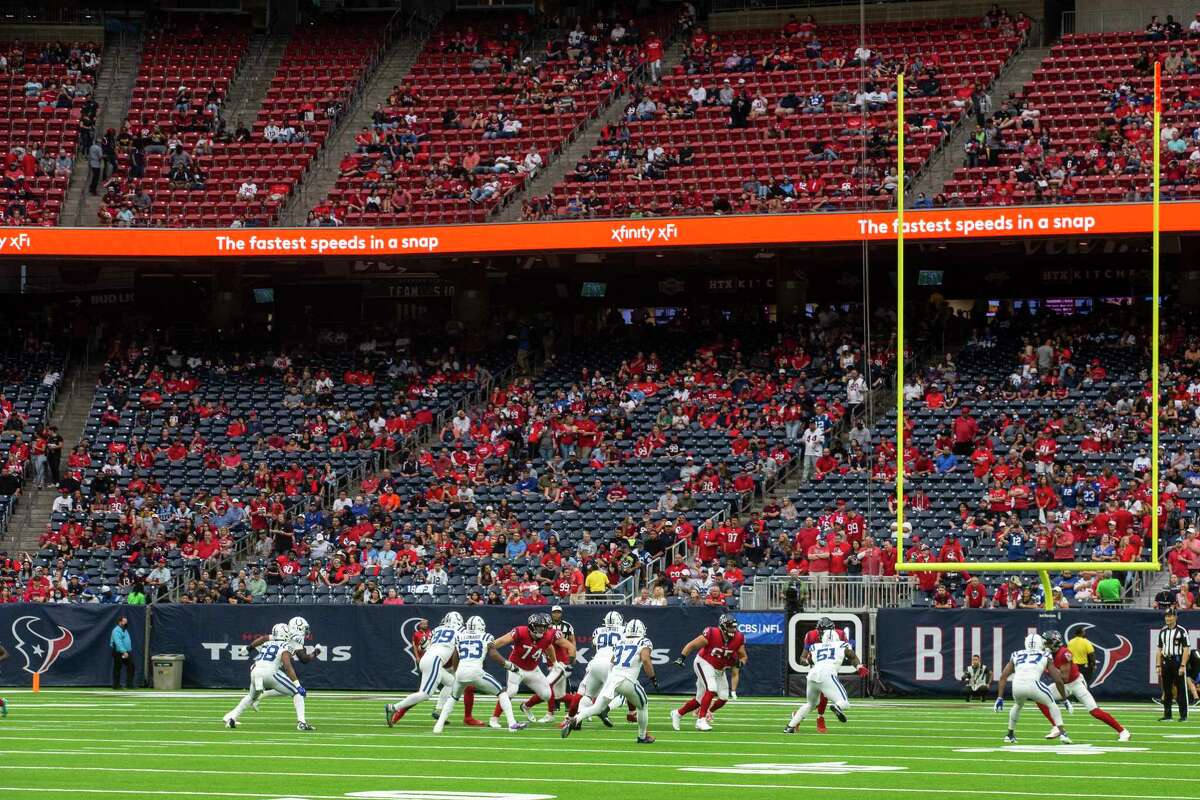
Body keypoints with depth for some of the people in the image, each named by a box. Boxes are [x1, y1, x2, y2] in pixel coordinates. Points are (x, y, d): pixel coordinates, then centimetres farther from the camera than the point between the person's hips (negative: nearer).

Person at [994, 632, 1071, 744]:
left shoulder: (1017, 655, 29)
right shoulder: (1045, 656, 23)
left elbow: (1003, 677, 21)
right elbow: (1058, 680, 22)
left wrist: (1000, 698, 22)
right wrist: (1064, 698, 33)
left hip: (1017, 685, 3)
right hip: (1033, 684, -3)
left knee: (1018, 706, 36)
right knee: (1051, 704, 23)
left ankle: (1010, 735, 38)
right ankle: (1062, 733, 11)